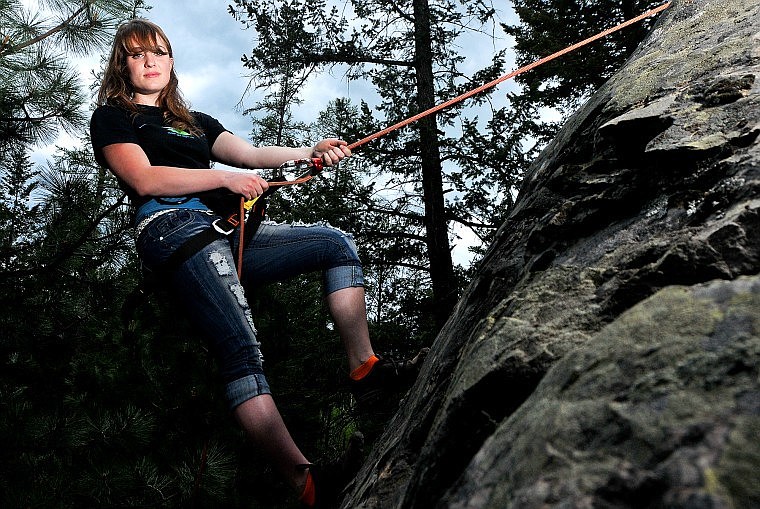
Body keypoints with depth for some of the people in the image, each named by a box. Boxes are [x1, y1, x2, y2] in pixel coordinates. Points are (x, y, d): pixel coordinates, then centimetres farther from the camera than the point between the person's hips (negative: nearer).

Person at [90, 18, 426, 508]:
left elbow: (250, 152, 13)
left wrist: (311, 151, -5)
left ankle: (364, 367, -10)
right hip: (173, 229, -7)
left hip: (226, 230, 8)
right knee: (241, 349, -26)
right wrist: (226, 178, -10)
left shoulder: (194, 121, 31)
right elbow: (144, 179, -4)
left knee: (337, 243, 0)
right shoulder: (111, 117, 14)